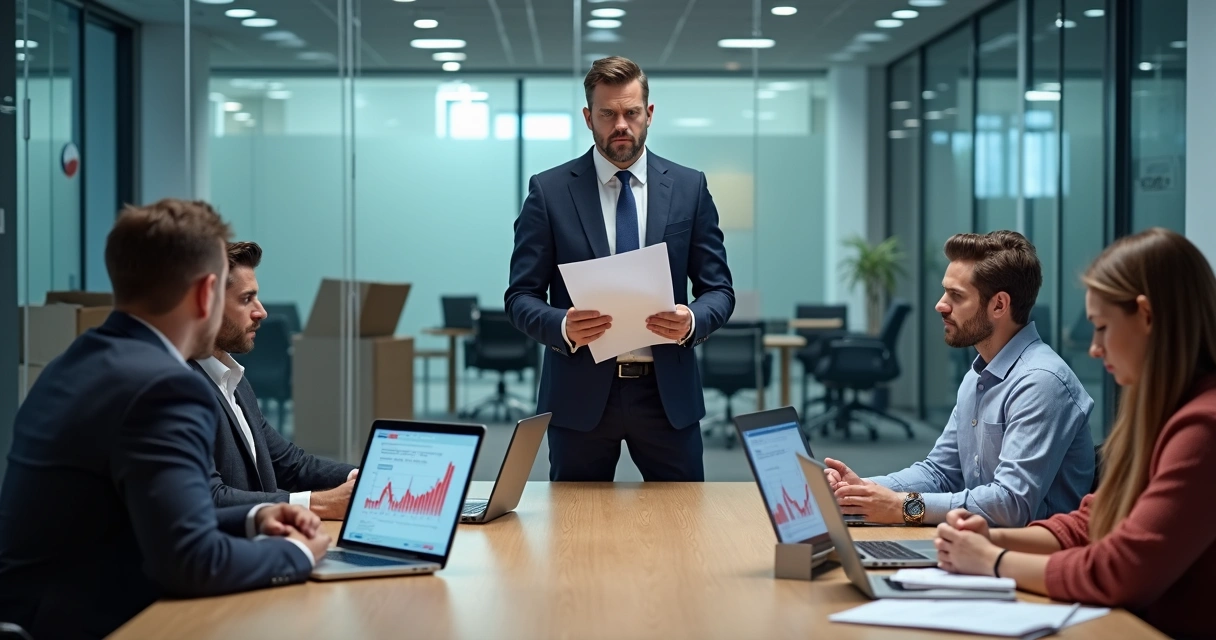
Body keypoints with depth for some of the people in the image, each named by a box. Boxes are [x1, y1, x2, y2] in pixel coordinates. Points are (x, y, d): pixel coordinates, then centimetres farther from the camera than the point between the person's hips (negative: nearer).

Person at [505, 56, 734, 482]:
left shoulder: (689, 187, 5)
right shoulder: (549, 191, 1)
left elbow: (718, 290, 6)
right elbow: (521, 298, 0)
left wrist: (693, 321, -16)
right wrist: (562, 326, -21)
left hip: (667, 390, 1)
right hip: (580, 392, -1)